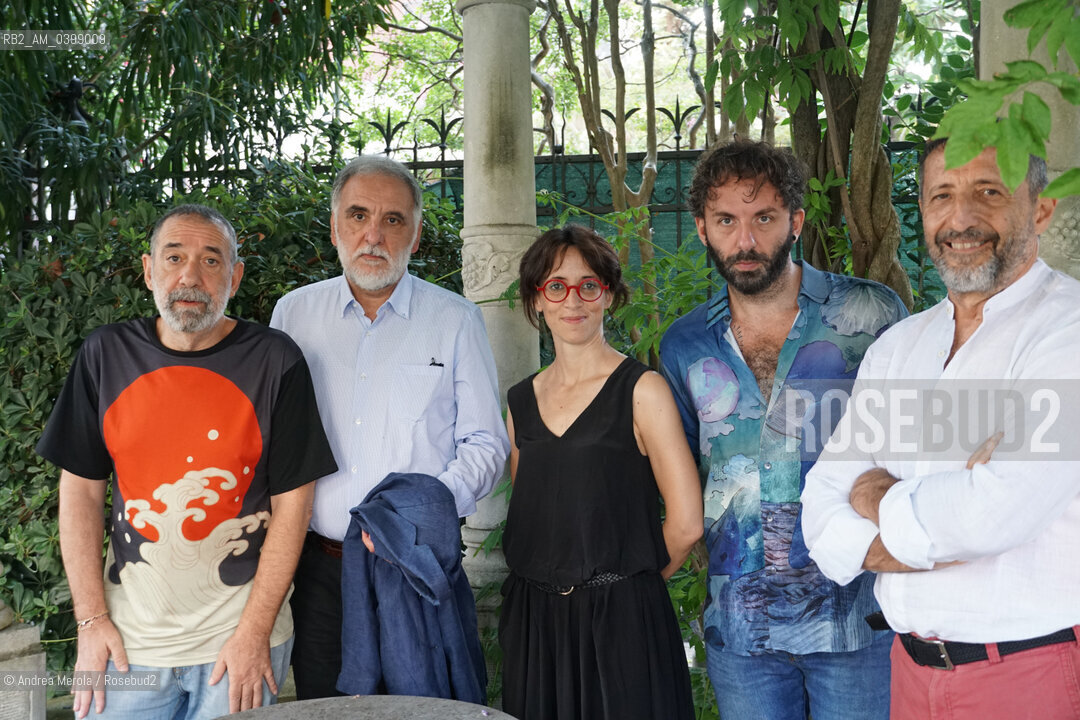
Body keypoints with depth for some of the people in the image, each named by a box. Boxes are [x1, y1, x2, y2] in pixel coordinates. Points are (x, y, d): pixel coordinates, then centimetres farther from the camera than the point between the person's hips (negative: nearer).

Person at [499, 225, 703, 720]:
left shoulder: (641, 390, -8)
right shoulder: (521, 401, 8)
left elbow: (686, 523, -10)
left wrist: (626, 582, 2)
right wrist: (550, 581, 10)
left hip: (621, 621, -4)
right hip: (533, 619, 4)